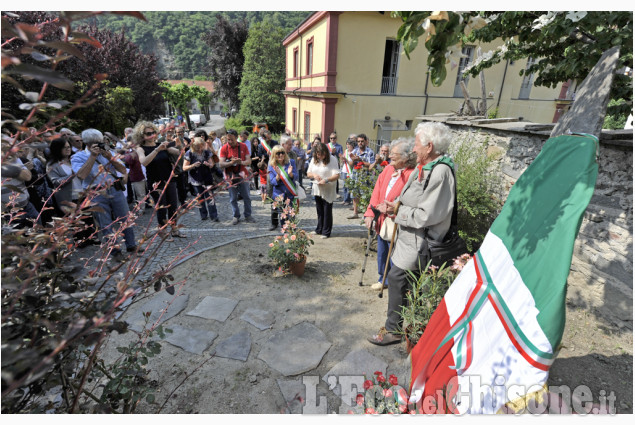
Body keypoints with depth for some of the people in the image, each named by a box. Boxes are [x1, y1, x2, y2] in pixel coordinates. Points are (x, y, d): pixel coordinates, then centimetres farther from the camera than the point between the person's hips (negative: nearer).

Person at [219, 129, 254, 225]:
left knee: (246, 197, 6)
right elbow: (221, 164, -10)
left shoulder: (243, 146, 2)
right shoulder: (224, 148, -2)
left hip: (243, 175, 1)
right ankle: (236, 216, 20)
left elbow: (249, 161, -1)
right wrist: (231, 162, -27)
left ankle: (248, 216, 20)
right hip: (231, 176, -1)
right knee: (233, 198, 6)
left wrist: (241, 162, -22)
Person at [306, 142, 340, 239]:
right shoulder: (314, 160, 6)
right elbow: (308, 173, 11)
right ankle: (319, 230, 30)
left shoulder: (332, 160, -12)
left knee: (327, 212, 1)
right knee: (319, 211, 16)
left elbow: (337, 175, -18)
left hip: (328, 190, -5)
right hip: (317, 189, 5)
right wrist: (314, 175, -12)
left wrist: (326, 180, -32)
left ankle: (326, 232, 12)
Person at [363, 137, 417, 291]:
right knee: (382, 253, 22)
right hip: (382, 221, 7)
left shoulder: (412, 175, -19)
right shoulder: (388, 169, 3)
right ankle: (384, 279, 43)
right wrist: (370, 213, -3)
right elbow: (377, 192, 3)